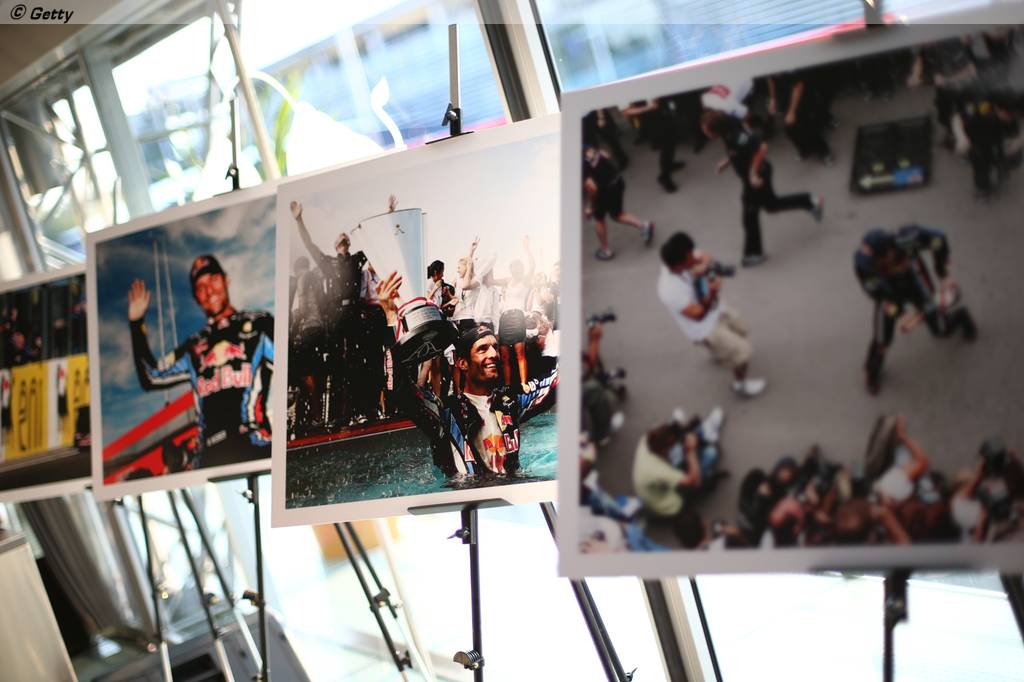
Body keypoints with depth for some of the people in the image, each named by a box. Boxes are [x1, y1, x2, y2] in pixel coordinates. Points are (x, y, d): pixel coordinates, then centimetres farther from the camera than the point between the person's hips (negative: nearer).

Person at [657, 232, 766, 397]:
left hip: (716, 308, 8)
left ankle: (719, 351, 64)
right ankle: (740, 384, 36)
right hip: (705, 328, -8)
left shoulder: (678, 258, -25)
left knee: (740, 328, 32)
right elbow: (699, 315, -32)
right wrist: (712, 292, -43)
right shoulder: (670, 292, -42)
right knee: (742, 351, 5)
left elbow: (705, 257, -9)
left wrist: (703, 265, -31)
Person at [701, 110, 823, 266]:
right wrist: (728, 160, 2)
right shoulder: (729, 127, -8)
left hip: (756, 177, -10)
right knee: (771, 204, 26)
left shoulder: (735, 136, -37)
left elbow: (762, 148, -38)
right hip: (750, 176, 10)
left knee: (750, 215, 8)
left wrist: (754, 173, -29)